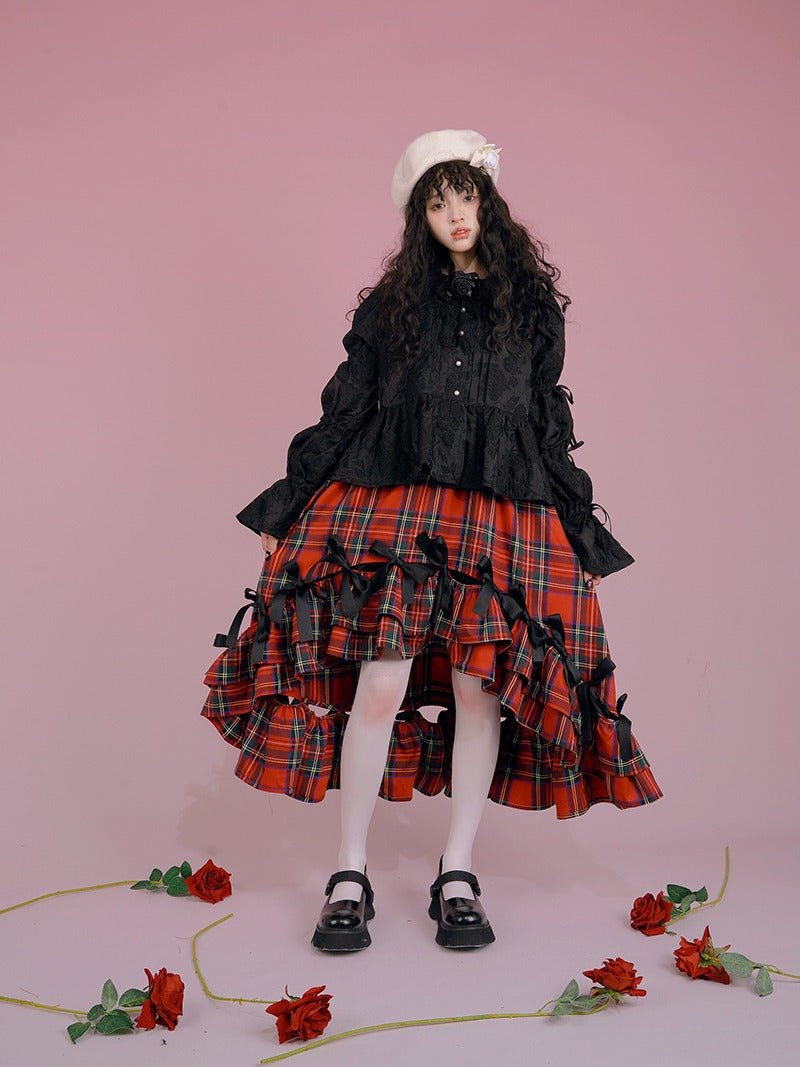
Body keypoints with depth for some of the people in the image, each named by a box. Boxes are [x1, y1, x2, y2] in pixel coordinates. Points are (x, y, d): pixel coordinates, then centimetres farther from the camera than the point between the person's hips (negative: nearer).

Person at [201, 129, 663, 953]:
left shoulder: (531, 307, 14)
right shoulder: (391, 305, 12)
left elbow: (552, 428, 15)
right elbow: (342, 412, 11)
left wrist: (583, 536, 14)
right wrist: (287, 508, 8)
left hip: (502, 521, 1)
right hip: (390, 509, -1)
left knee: (481, 689, -2)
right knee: (380, 686, -9)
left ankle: (457, 878, 12)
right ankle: (350, 880, 4)